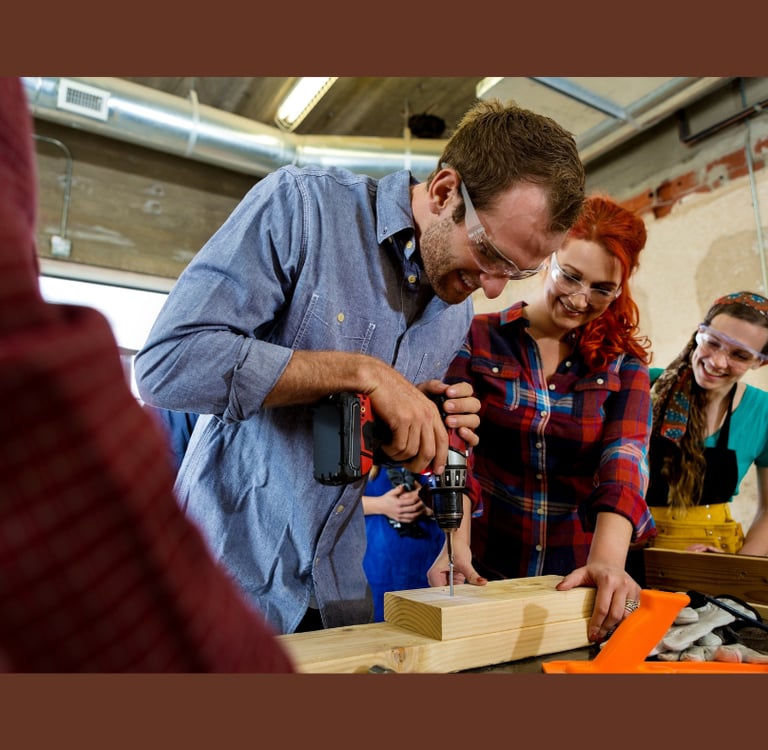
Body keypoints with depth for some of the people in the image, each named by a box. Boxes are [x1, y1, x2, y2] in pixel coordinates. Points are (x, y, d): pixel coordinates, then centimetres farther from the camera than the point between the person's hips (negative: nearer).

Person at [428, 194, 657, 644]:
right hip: (486, 571, -1)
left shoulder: (623, 362, 3)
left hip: (579, 578, 2)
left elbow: (625, 455, -13)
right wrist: (456, 544, -24)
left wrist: (608, 559, -29)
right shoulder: (480, 338, -2)